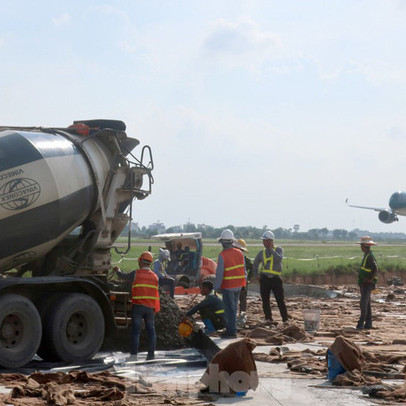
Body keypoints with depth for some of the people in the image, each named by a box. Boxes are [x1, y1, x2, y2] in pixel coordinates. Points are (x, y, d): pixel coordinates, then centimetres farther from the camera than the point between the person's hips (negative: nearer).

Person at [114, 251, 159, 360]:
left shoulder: (136, 273, -1)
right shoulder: (154, 276, 9)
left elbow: (123, 276, 14)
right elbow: (155, 293, 12)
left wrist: (117, 270, 32)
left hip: (138, 306, -3)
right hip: (150, 307, 3)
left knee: (135, 331, -2)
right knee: (151, 330, 8)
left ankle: (134, 354, -7)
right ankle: (151, 354, 7)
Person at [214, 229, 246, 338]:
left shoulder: (222, 255, -15)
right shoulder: (239, 253, 4)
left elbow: (219, 273, -14)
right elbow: (243, 269, 9)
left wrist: (217, 287, -6)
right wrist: (244, 282, 17)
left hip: (228, 286, -6)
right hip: (238, 285, 6)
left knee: (230, 310, -2)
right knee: (232, 309, 15)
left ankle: (232, 331, -1)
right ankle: (230, 329, 22)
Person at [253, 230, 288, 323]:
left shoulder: (278, 250, 3)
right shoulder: (262, 253, 12)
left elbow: (279, 259, -19)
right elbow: (255, 265, 24)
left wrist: (271, 249, -11)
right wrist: (257, 275, 13)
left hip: (275, 279, -4)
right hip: (264, 279, 4)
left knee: (280, 300, -8)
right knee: (265, 301, 5)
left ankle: (285, 320, -6)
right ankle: (268, 320, 13)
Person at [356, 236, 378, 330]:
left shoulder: (370, 256, -16)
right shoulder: (366, 255, 15)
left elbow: (375, 270, -24)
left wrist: (370, 280, -23)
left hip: (367, 284, -10)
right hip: (363, 284, 10)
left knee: (364, 304, -14)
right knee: (366, 304, 11)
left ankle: (361, 323, -15)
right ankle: (368, 324, 14)